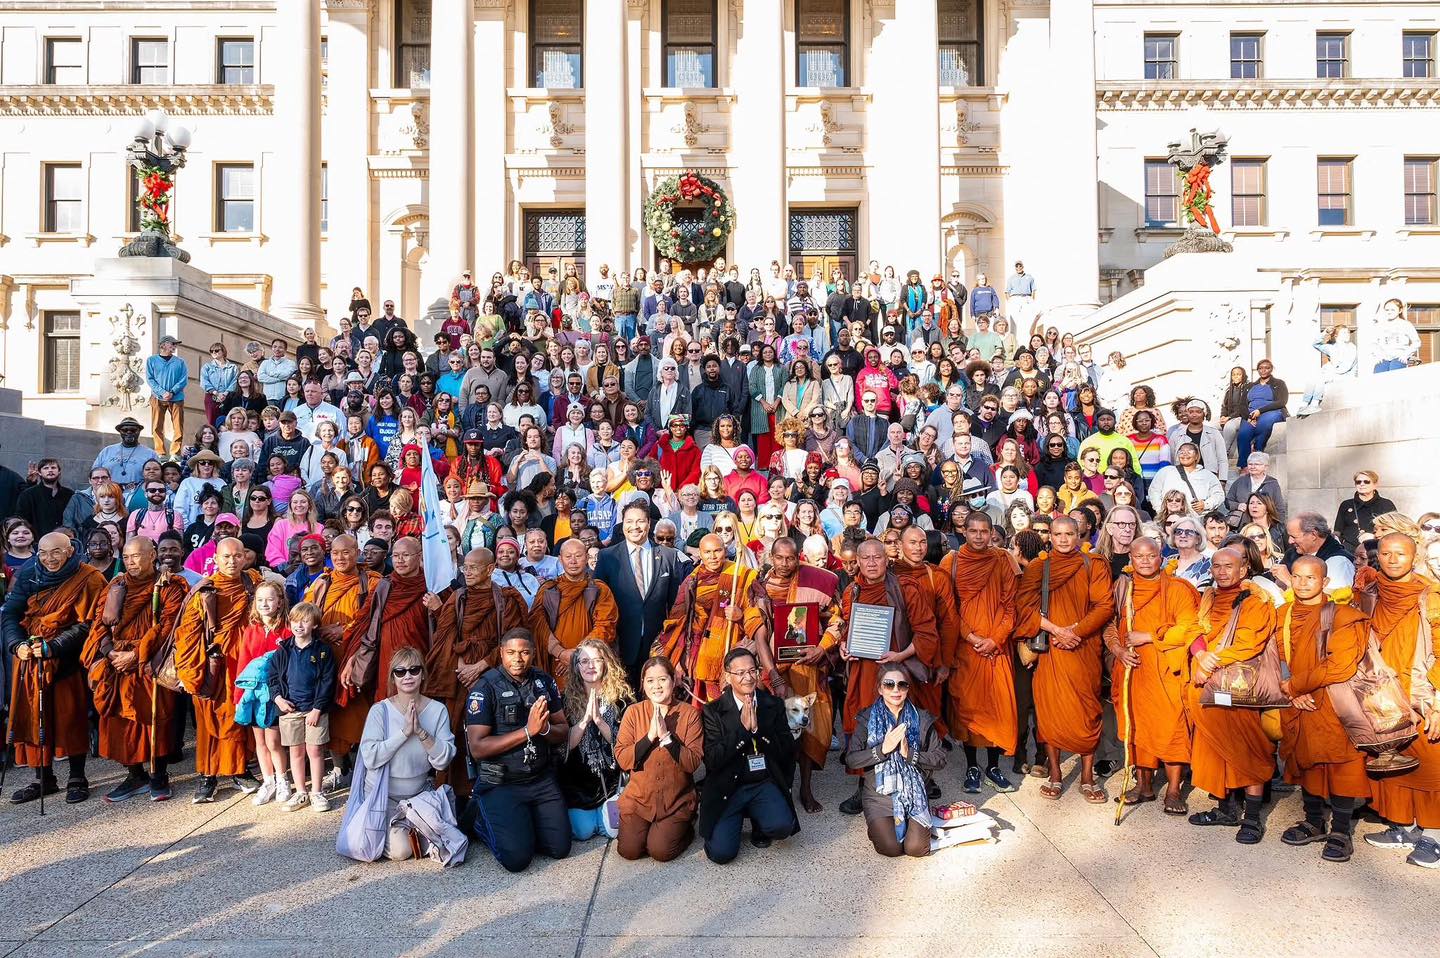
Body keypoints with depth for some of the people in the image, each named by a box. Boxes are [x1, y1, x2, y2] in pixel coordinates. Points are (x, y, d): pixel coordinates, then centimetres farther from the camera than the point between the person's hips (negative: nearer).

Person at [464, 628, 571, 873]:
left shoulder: (544, 682, 4)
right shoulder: (486, 688, -12)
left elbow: (563, 731, 5)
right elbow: (477, 748, -18)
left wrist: (545, 728, -18)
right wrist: (528, 731, -23)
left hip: (542, 779, 5)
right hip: (500, 783, -4)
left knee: (560, 848, -3)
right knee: (517, 857, -15)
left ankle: (524, 822, 24)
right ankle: (481, 818, 13)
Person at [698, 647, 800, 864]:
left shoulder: (774, 705, 4)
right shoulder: (713, 711, -3)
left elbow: (787, 752, -1)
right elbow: (712, 760, -10)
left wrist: (758, 728, -15)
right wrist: (743, 727, -18)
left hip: (765, 784, 1)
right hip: (728, 788, -1)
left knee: (781, 827, -28)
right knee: (721, 853, -17)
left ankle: (758, 823, 9)